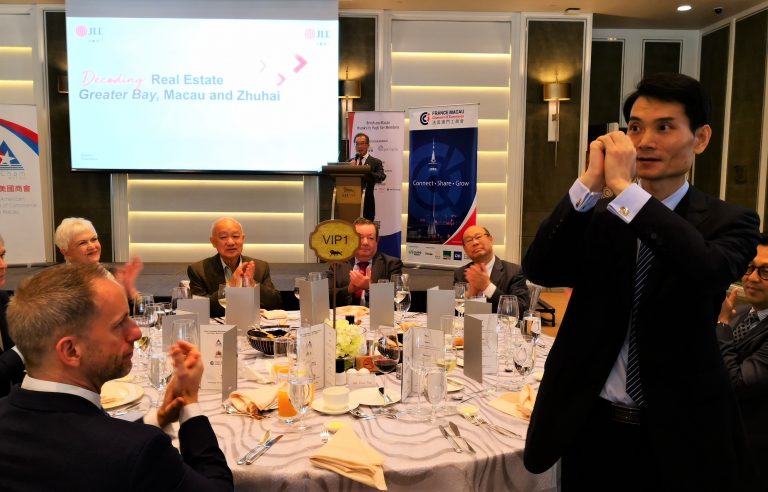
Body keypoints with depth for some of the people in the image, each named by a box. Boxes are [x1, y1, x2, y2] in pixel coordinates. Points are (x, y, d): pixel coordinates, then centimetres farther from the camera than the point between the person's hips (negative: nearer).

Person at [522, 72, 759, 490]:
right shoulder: (596, 214, 1)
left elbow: (708, 271, -26)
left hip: (677, 434, -1)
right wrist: (591, 182, -20)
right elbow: (538, 270, -13)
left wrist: (622, 186, -25)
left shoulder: (728, 221, -4)